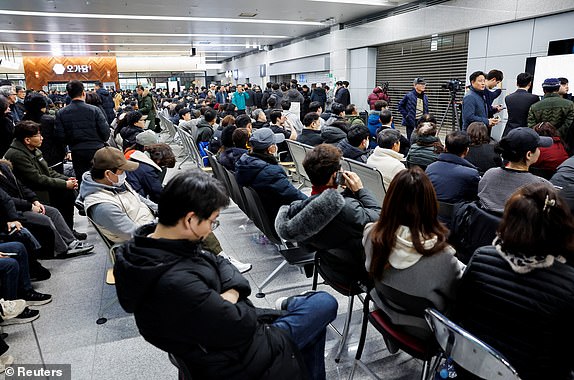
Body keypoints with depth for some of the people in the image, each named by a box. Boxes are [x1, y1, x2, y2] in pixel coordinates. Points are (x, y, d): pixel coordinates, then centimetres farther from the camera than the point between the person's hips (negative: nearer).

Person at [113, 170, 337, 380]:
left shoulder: (150, 242, -6)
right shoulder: (176, 284, -38)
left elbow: (218, 264, 5)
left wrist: (232, 292, -15)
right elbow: (241, 326, -29)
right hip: (236, 362, -9)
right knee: (325, 303, 3)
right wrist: (233, 299, -8)